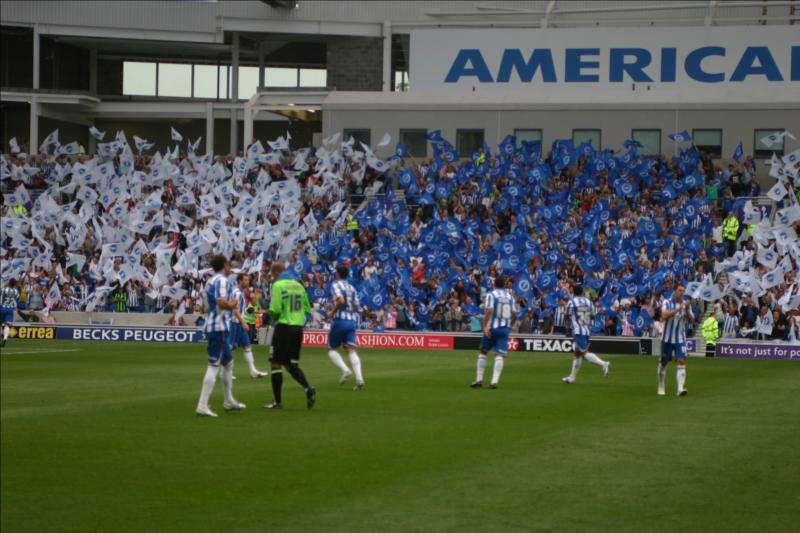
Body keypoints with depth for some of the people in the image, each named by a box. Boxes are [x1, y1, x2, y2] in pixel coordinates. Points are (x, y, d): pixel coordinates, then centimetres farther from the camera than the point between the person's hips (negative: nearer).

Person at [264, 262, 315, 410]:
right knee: (292, 364, 13)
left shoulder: (278, 285, -9)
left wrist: (272, 317, 4)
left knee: (276, 364, 4)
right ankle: (308, 389, -10)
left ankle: (277, 401, 5)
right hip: (298, 327, 6)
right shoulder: (298, 285, 11)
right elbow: (307, 308, 13)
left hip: (284, 327, -6)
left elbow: (275, 309, -16)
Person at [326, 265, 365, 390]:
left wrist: (333, 312, -8)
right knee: (351, 350, -3)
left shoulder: (335, 285, -3)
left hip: (340, 320, -5)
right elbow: (356, 306, 14)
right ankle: (359, 378, -21)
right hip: (352, 321, 5)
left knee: (332, 349, 9)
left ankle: (345, 370, -14)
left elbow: (341, 300, -20)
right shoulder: (351, 288, 17)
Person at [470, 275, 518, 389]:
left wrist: (485, 326, -18)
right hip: (505, 329, 3)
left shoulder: (491, 295, -3)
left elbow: (489, 310, -16)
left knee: (483, 352, 13)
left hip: (492, 328, -3)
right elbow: (514, 313, 8)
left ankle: (479, 380, 11)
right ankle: (494, 381, -18)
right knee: (499, 355, -4)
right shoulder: (510, 297, 10)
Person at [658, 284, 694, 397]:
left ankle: (681, 388, -21)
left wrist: (687, 310, -22)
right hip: (667, 338, -2)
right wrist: (678, 309, -32)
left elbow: (691, 320, -5)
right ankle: (661, 386, 26)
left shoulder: (686, 304, 3)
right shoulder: (667, 302, -7)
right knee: (663, 362, 8)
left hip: (680, 339, 2)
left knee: (681, 362, -13)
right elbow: (664, 316, -24)